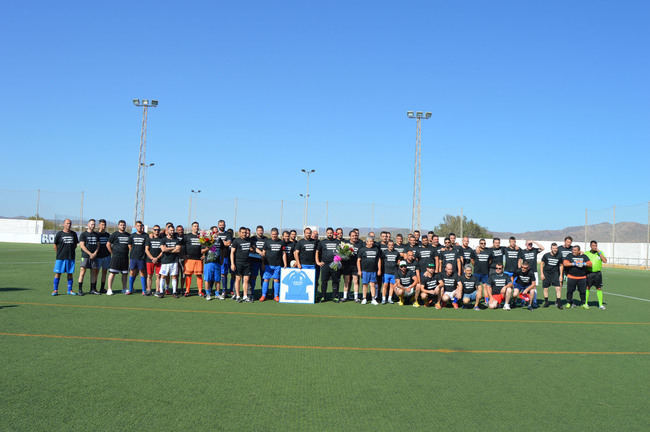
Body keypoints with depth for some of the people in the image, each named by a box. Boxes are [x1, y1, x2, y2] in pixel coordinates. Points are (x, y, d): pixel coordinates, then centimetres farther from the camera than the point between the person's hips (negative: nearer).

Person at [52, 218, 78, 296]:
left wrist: (70, 251, 8)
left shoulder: (74, 234, 8)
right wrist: (59, 253, 4)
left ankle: (70, 290, 13)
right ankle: (55, 290, 7)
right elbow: (55, 245, 6)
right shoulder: (59, 234, 0)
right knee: (58, 273, -2)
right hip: (60, 257, -3)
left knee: (70, 274, 6)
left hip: (71, 257, 3)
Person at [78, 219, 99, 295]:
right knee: (82, 272, -9)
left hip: (94, 256, 5)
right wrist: (90, 254, -12)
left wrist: (95, 253, -5)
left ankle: (93, 289, 13)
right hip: (85, 256, -5)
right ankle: (80, 290, -6)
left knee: (94, 272, 6)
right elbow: (82, 245, -7)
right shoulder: (83, 234, 0)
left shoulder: (96, 235, 14)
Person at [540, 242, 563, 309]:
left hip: (555, 273, 0)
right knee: (545, 288, 5)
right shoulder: (546, 255, -6)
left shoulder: (559, 256, -3)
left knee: (558, 288, -10)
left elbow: (561, 265, 9)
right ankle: (546, 302, 20)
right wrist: (542, 274, -3)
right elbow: (541, 264, 2)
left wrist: (561, 275, 6)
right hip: (546, 273, 0)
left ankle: (559, 303, -4)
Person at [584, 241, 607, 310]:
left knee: (599, 288, 0)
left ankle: (600, 304, 7)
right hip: (589, 273, -1)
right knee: (587, 288, 0)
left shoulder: (600, 253, 7)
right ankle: (585, 303, 10)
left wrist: (599, 253, -10)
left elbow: (605, 261, -7)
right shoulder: (586, 253, 6)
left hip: (598, 273, 1)